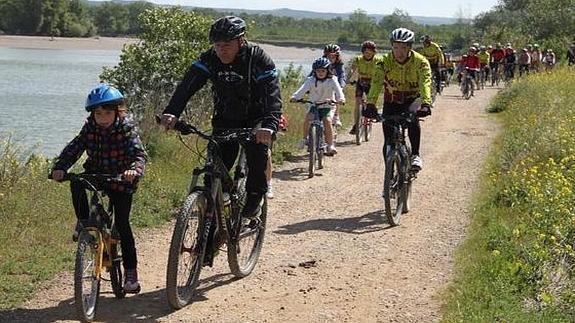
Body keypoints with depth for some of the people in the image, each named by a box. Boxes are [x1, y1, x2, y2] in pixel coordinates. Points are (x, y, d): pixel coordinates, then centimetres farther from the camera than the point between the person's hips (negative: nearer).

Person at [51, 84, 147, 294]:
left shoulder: (126, 129, -17)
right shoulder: (90, 128, -7)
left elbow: (139, 154, -27)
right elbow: (73, 149, -14)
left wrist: (134, 170, -50)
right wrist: (60, 168, -32)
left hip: (121, 182, -3)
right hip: (95, 175, 3)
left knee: (122, 224, -8)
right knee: (76, 183, -28)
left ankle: (131, 271, 4)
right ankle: (83, 223, -7)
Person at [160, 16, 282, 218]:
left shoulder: (259, 59, -23)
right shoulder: (209, 59, -14)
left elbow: (272, 95, -34)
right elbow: (187, 86, -24)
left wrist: (269, 126, -51)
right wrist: (171, 113, -41)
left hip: (255, 119, -3)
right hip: (225, 119, 3)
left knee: (258, 145, -30)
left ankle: (255, 198, -11)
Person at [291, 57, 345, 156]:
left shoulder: (332, 81, -7)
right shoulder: (311, 80, -4)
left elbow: (338, 90, -22)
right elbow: (303, 89, -19)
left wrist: (341, 99, -44)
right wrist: (294, 97, -38)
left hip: (328, 107, -1)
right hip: (314, 106, 2)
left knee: (327, 120, -28)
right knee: (307, 120, -25)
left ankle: (330, 145, -16)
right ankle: (305, 139, 1)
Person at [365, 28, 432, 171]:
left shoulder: (420, 61, -22)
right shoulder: (384, 61, -20)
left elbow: (425, 83, -36)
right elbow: (376, 83, -32)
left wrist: (426, 104, -53)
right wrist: (370, 105, -48)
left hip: (412, 99, -1)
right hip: (391, 101, 1)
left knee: (413, 117, -34)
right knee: (388, 142, -5)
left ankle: (415, 155, -21)